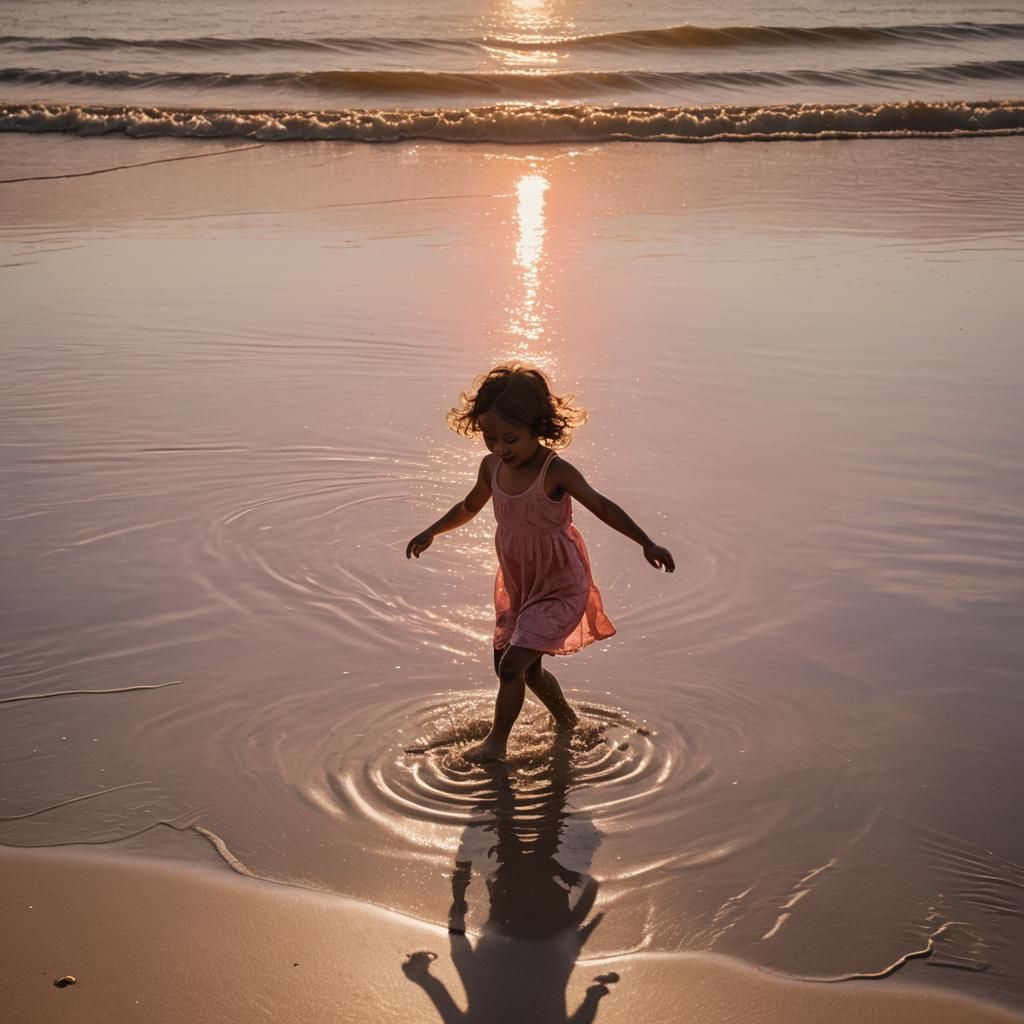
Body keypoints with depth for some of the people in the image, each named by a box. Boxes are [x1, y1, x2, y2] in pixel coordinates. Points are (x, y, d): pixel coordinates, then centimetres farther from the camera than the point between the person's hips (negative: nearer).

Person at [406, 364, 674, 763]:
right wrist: (431, 532, 28)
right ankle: (565, 720, 44)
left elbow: (601, 506, -17)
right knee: (528, 670, 17)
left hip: (559, 588, -7)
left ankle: (496, 741, 6)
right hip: (517, 585, 7)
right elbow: (470, 506, 16)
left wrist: (647, 544, -23)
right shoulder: (492, 467, -5)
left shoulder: (555, 472, -24)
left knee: (512, 665, -13)